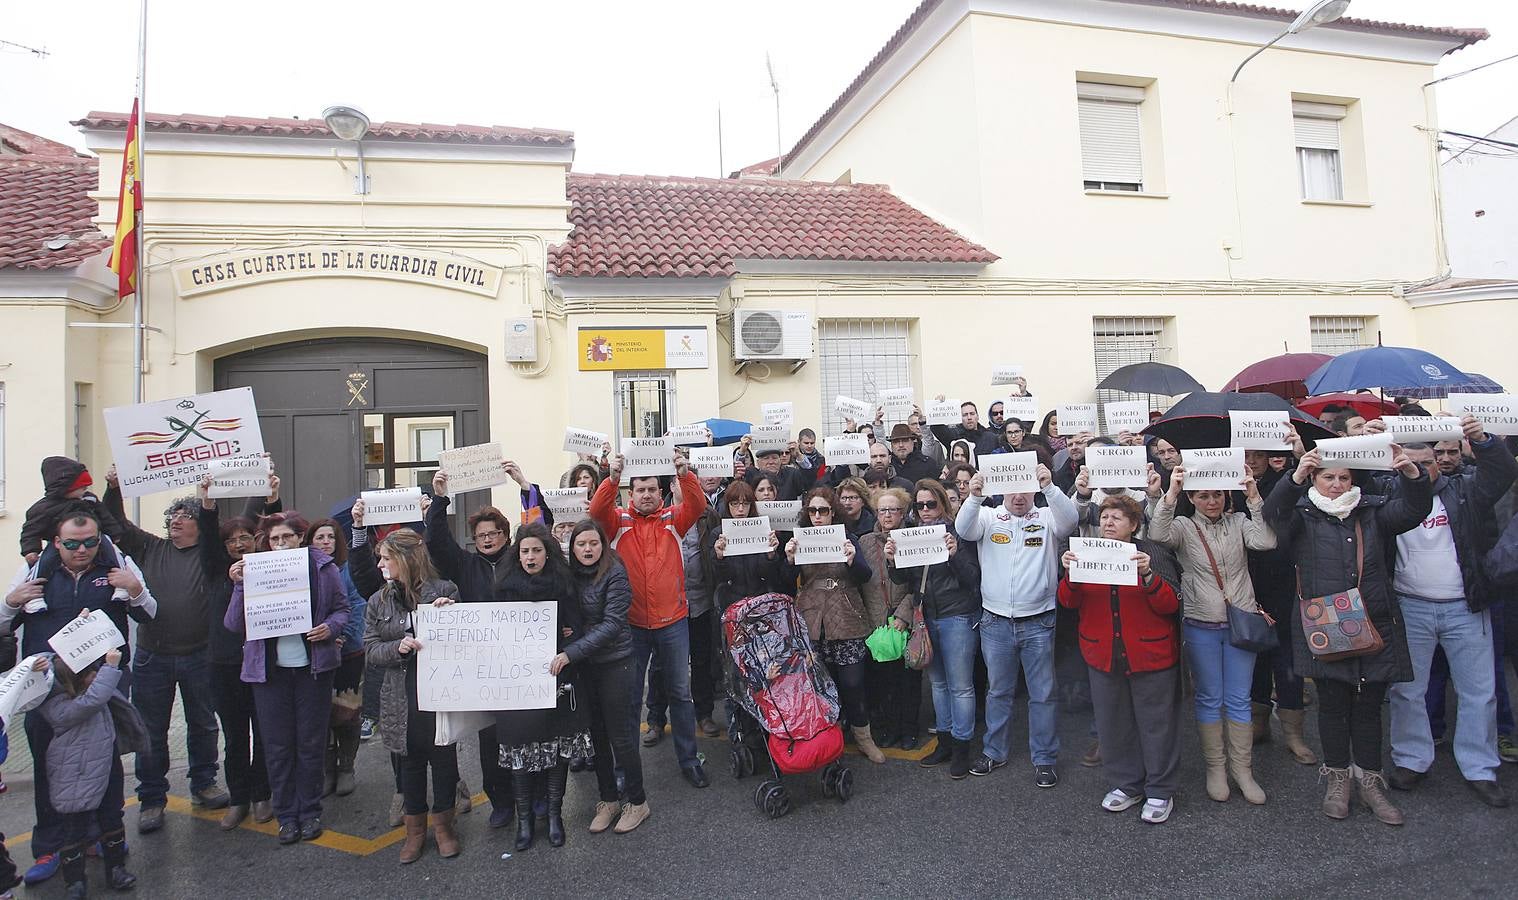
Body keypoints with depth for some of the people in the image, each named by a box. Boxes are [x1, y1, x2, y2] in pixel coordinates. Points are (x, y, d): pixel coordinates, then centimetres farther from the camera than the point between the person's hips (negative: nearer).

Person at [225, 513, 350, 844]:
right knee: (277, 746, 9)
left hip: (313, 667, 0)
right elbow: (234, 624, -4)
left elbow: (342, 608, 6)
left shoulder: (323, 567, -2)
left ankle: (310, 812, 24)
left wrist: (330, 627, -14)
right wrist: (240, 586, -16)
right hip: (270, 669, 1)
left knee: (311, 742, 9)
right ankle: (286, 815, 23)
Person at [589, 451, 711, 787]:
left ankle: (688, 759, 26)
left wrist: (685, 474, -33)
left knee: (680, 692, 12)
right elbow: (597, 511, -19)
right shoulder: (619, 520, 0)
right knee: (629, 695, 11)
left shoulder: (673, 518, 2)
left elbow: (698, 506, -15)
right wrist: (613, 478, -35)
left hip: (672, 620, 1)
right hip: (631, 622, -1)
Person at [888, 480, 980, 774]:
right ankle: (945, 742, 26)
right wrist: (892, 562, -10)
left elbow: (973, 578, -11)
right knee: (938, 682, 15)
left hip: (957, 617, -5)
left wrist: (955, 554, -26)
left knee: (960, 685, 0)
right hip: (926, 617, 6)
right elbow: (905, 580, 9)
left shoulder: (958, 532, -8)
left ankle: (961, 748, 12)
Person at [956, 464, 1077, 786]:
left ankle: (1045, 759, 23)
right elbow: (963, 529, -16)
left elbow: (1069, 520, -19)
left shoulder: (1047, 518, 1)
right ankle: (994, 752, 30)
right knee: (997, 691, 16)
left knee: (1043, 694, 8)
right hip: (995, 622, 1)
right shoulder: (989, 518, 2)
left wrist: (1049, 487, -34)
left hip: (1038, 623, -1)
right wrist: (975, 497, -33)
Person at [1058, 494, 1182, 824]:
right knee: (1113, 723, 13)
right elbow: (1069, 602, -2)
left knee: (1156, 723, 7)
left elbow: (1170, 605, -12)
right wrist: (1070, 574, -21)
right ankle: (1126, 784, 30)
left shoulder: (1151, 553, -5)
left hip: (1151, 655, -3)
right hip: (1103, 656, 4)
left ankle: (1160, 791, 23)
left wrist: (1148, 575, -28)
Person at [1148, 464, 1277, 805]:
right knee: (1209, 699, 8)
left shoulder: (1239, 522, 4)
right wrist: (1171, 492, -30)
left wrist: (1254, 498, -21)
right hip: (1201, 627, -1)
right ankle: (1215, 767, 21)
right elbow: (1159, 534, -23)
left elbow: (1266, 541, -14)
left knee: (1239, 699, 8)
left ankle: (1242, 769, 20)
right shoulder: (1184, 526, -1)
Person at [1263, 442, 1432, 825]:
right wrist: (1296, 477, -38)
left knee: (1369, 706, 10)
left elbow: (1415, 509, -2)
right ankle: (1337, 780, 20)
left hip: (1375, 628, 3)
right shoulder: (1303, 516, -1)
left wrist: (1412, 473, -21)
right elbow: (1274, 514, -21)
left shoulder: (1373, 511, 10)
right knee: (1333, 704, 6)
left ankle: (1370, 781, 23)